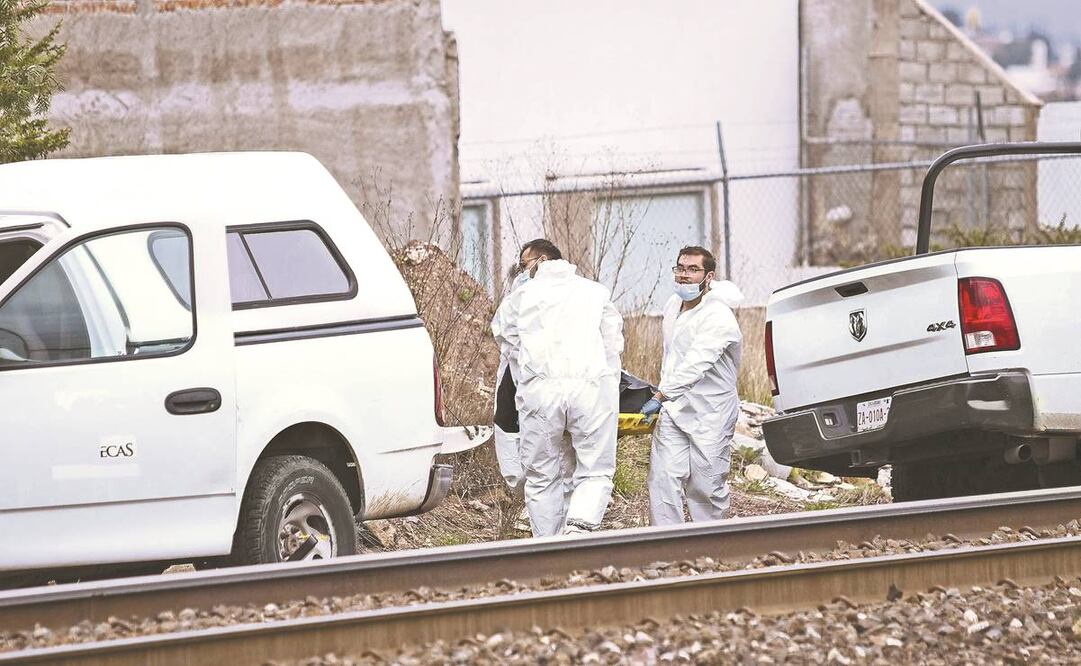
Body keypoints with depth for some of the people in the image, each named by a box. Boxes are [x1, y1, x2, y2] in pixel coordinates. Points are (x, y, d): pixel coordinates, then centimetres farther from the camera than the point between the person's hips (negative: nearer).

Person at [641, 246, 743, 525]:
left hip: (710, 415, -7)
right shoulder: (673, 306, 8)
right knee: (663, 478, -5)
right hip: (673, 410, 7)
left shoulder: (718, 318, -19)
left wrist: (661, 397, -34)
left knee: (706, 487, 0)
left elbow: (694, 366, -29)